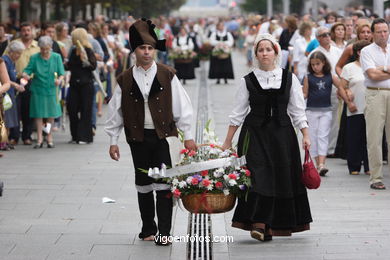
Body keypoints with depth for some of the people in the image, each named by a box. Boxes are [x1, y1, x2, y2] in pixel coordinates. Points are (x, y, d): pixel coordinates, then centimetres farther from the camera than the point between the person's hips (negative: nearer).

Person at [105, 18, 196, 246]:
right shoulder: (126, 80, 4)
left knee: (163, 183, -7)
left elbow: (182, 106, 2)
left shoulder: (167, 76, 0)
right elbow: (116, 111, 9)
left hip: (162, 136, -2)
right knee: (143, 183, 10)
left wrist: (188, 135, 0)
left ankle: (164, 232, -4)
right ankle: (148, 229, 22)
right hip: (138, 137, 2)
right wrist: (113, 140, 8)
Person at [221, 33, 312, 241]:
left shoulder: (289, 79, 5)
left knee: (283, 176, 2)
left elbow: (298, 111, 7)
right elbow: (237, 114, 5)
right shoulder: (248, 81, 3)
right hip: (255, 134, -1)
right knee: (259, 175, -13)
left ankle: (280, 223, 15)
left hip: (282, 133, 2)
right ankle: (260, 224, -15)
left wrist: (305, 136, -1)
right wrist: (227, 141, 3)